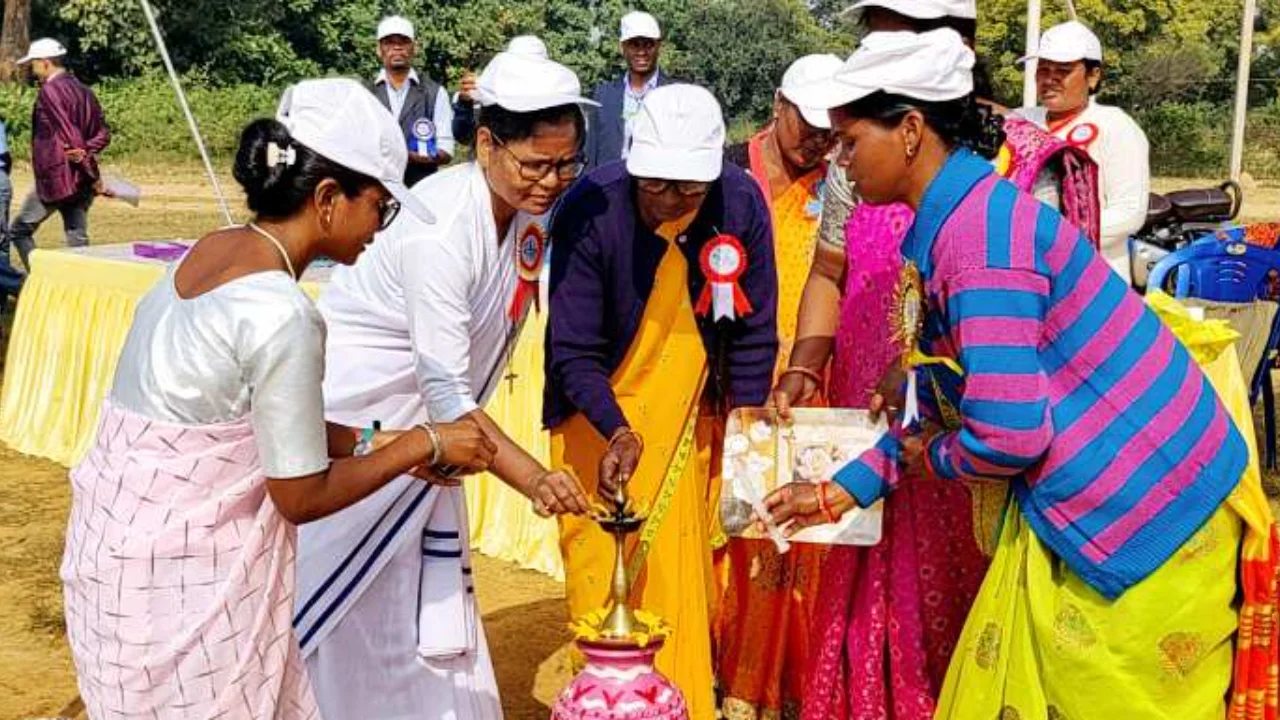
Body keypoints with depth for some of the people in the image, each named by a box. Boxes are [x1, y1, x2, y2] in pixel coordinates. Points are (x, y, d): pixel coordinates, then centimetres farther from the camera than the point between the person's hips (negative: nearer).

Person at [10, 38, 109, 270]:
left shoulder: (50, 90, -12)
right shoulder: (83, 90, 14)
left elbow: (71, 136, -18)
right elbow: (103, 134, 12)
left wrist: (93, 174, -15)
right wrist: (87, 153, -4)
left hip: (54, 179, -7)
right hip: (81, 181, 7)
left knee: (21, 230, 9)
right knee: (77, 238, 7)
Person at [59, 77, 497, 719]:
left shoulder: (212, 250, 3)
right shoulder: (281, 314, -22)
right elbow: (303, 497, -14)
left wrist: (371, 443, 12)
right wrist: (425, 444, -4)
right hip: (186, 573, -8)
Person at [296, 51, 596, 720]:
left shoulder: (530, 207, -6)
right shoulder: (441, 231, -31)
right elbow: (446, 394, -31)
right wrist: (531, 476, -37)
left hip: (415, 420, 8)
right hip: (351, 420, -8)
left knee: (425, 593, 14)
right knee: (337, 596, 2)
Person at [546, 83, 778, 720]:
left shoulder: (740, 203, -16)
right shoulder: (591, 208, -24)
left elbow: (754, 334, -4)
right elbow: (573, 351, -19)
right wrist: (618, 433, -33)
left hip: (688, 416, 2)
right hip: (599, 415, -2)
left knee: (684, 578, 10)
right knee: (606, 579, 0)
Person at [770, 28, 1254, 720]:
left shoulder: (977, 230, -24)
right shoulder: (946, 222, 7)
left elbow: (1008, 434, -28)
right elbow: (948, 400, 15)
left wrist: (930, 457, -6)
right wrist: (839, 492, 15)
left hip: (1142, 510, -9)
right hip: (1079, 507, 9)